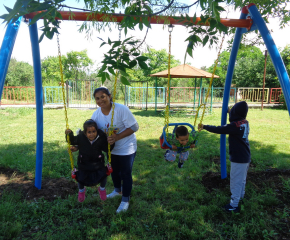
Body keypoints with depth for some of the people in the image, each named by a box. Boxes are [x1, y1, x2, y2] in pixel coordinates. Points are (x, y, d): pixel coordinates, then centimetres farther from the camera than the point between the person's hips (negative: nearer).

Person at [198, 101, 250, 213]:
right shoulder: (245, 123, 2)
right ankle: (240, 196, 42)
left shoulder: (235, 125, -24)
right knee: (242, 179, 24)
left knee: (236, 181, 0)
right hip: (245, 157, 9)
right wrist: (230, 112, 39)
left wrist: (204, 127, -12)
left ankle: (234, 205, 9)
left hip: (238, 158, -9)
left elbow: (219, 130, -23)